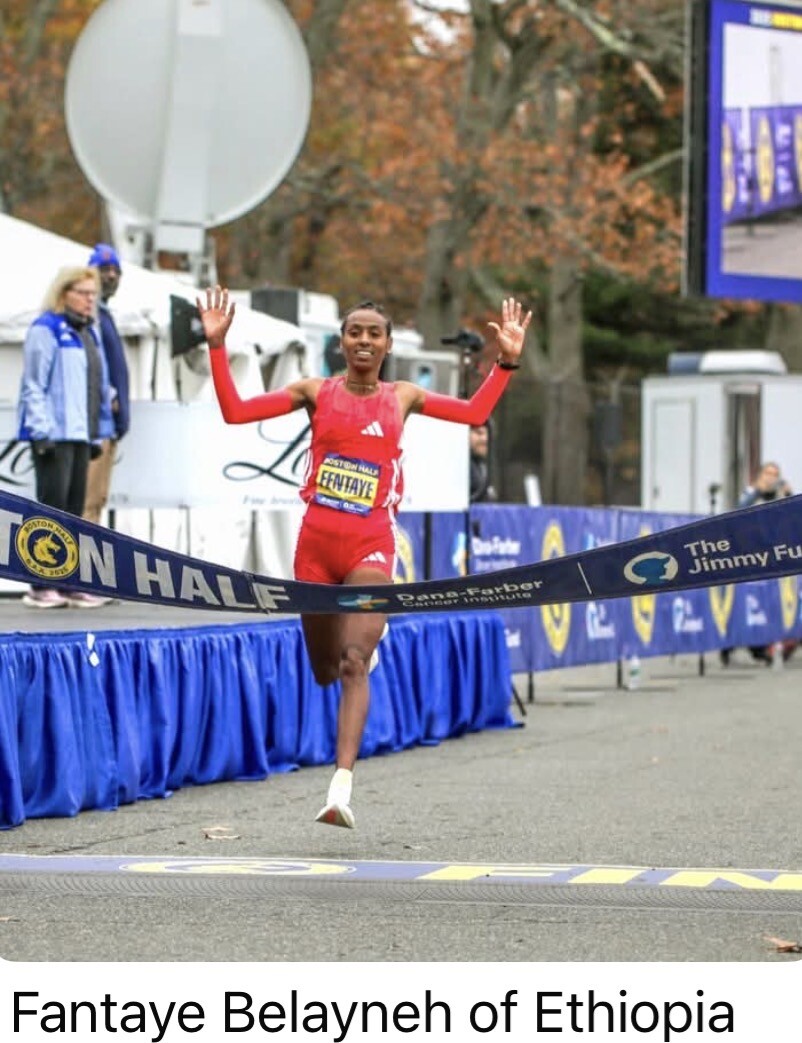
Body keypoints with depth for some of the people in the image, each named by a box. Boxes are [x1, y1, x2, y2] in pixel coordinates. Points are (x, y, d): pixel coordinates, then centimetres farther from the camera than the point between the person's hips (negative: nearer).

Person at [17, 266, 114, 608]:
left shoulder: (88, 333, 18)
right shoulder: (45, 330, -8)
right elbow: (33, 386, -12)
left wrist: (97, 435, 17)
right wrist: (42, 432, -18)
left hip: (80, 435, 8)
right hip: (55, 435, -8)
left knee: (74, 508, 10)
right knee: (52, 507, -8)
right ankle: (41, 586, -5)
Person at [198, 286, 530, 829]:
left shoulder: (401, 397, 10)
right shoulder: (317, 392, 6)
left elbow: (475, 412, 12)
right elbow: (235, 411, 1)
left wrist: (507, 361, 3)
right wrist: (217, 346, -6)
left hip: (370, 544, -1)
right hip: (317, 539, 1)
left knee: (353, 664, -18)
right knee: (324, 669, 10)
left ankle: (342, 789, -25)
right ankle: (369, 635, 49)